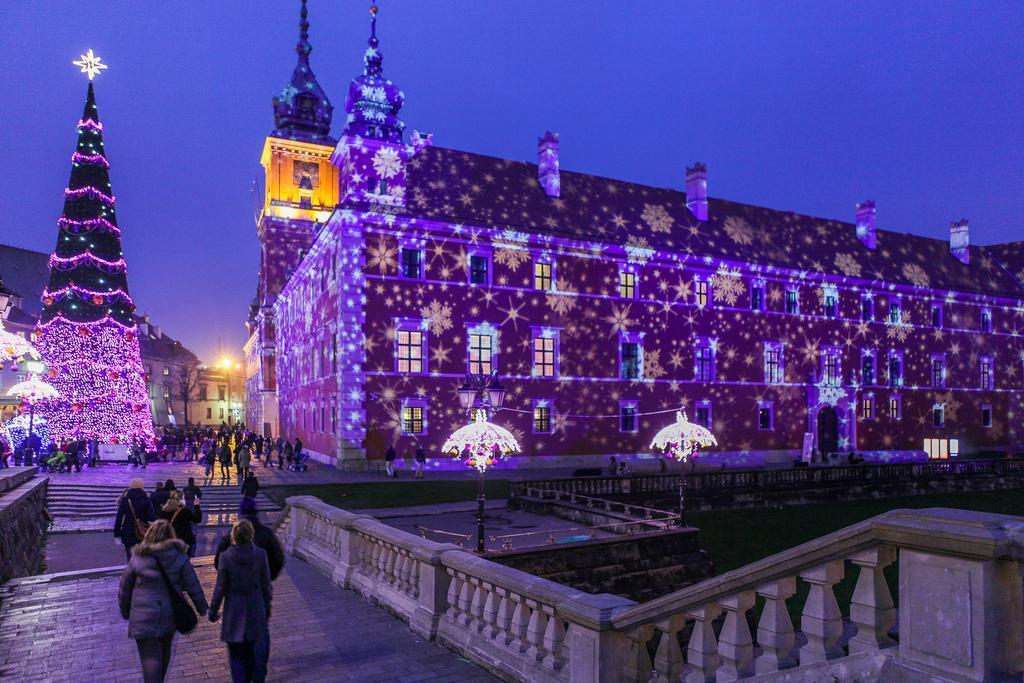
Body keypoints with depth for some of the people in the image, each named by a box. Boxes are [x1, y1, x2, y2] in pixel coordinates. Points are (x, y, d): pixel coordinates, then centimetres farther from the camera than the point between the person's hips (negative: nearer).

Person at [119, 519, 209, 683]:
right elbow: (193, 586, -3)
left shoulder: (137, 558, -8)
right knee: (164, 652, 22)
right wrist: (202, 608, 10)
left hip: (144, 618, -3)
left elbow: (124, 588, 1)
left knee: (150, 656, -1)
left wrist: (125, 611, 17)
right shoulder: (179, 558, -6)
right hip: (170, 615, 3)